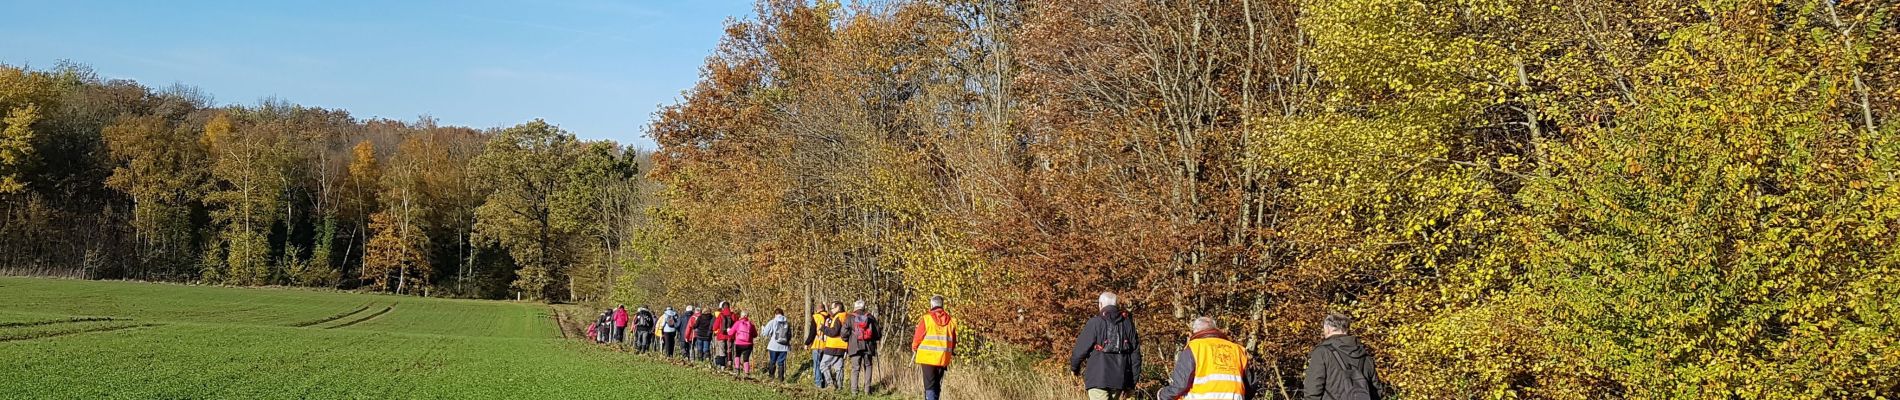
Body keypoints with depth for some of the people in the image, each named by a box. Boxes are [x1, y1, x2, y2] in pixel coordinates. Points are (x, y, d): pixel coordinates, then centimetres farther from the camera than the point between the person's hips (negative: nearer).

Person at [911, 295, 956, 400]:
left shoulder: (926, 318, -8)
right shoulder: (951, 320, 4)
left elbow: (918, 337, -3)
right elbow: (953, 341, 9)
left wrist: (914, 348, 16)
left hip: (928, 358, -4)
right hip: (943, 359, 4)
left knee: (930, 386, -3)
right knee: (937, 386, 18)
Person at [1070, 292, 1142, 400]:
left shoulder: (1095, 323, -6)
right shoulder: (1127, 323, 9)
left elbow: (1081, 349, -5)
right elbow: (1135, 353, 8)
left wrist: (1074, 367, 15)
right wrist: (1131, 383, 13)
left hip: (1099, 379, -5)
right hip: (1120, 379, 5)